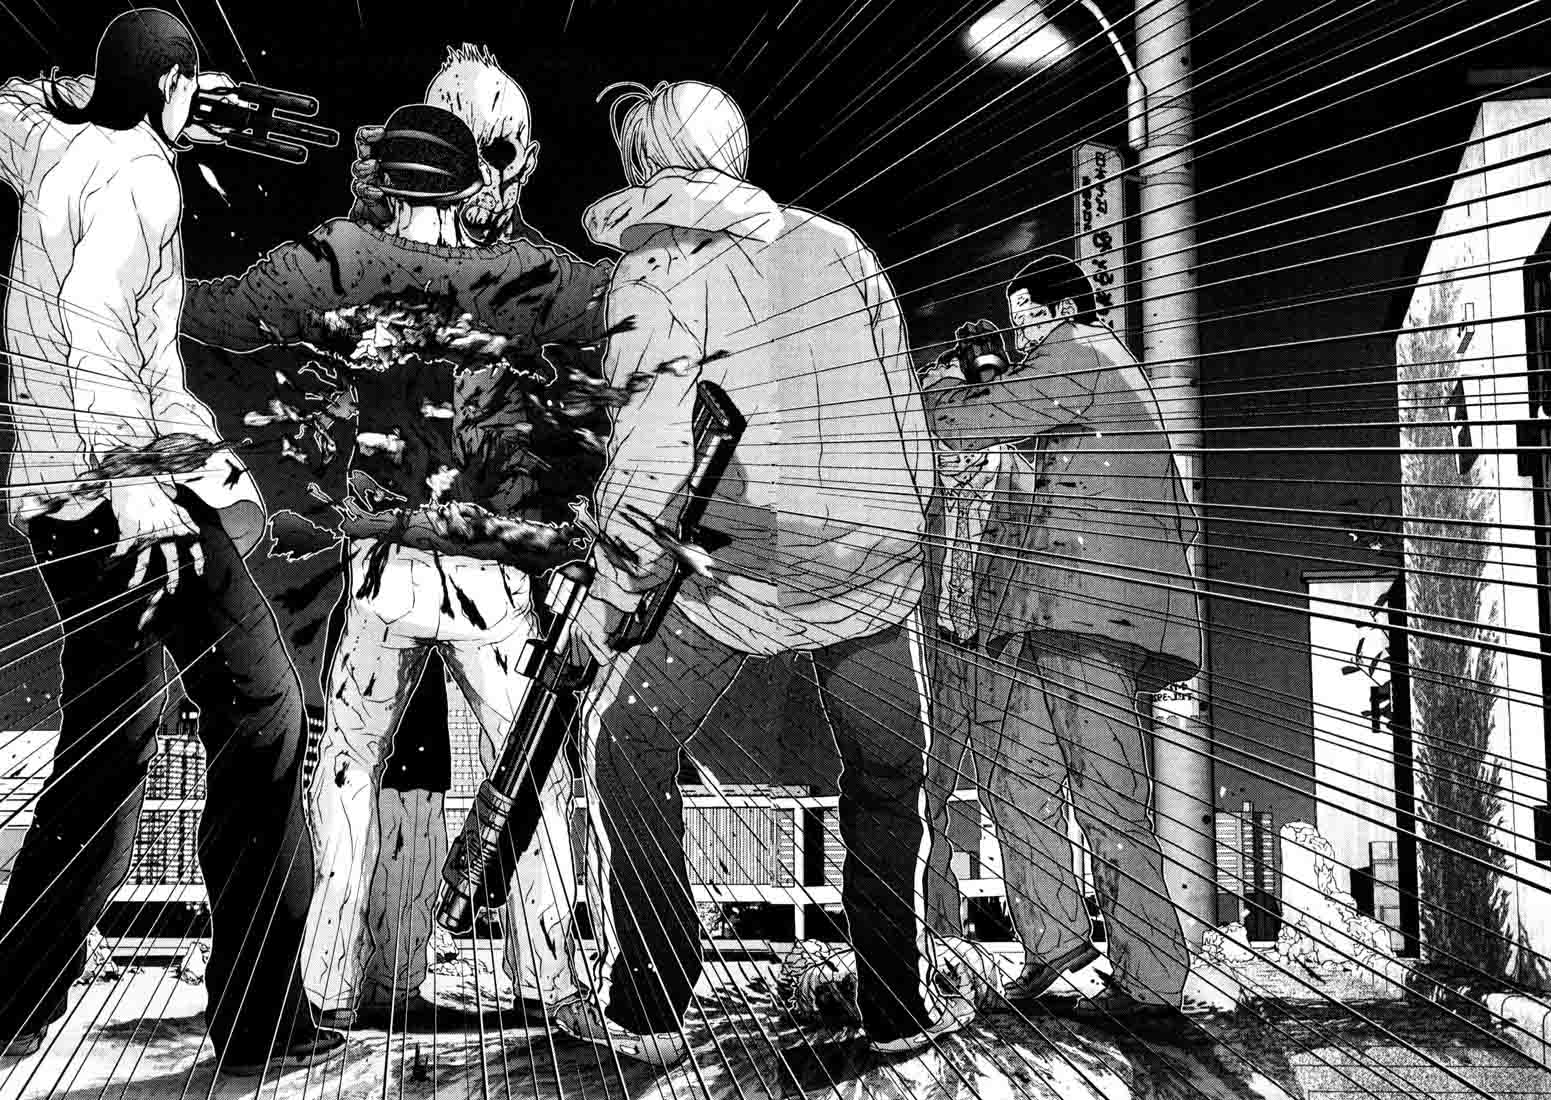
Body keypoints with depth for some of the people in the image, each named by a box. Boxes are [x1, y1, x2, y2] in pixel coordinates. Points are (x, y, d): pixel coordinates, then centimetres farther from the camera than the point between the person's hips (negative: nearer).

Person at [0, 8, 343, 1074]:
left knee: (108, 739, 17)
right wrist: (137, 478, -30)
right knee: (260, 705, -6)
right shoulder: (138, 175, -11)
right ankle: (258, 1016, -4)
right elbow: (93, 308, -26)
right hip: (119, 483, -10)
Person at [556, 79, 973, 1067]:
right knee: (889, 772, 20)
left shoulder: (663, 272, -2)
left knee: (627, 743, 13)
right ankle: (901, 1004, 26)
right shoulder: (837, 245, 10)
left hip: (741, 564, -4)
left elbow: (653, 450, -10)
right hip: (874, 557, 4)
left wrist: (611, 592, -3)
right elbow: (902, 404, 12)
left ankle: (644, 1007, 14)